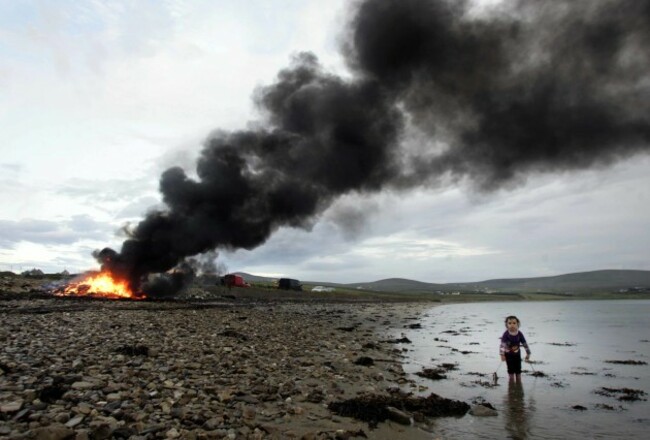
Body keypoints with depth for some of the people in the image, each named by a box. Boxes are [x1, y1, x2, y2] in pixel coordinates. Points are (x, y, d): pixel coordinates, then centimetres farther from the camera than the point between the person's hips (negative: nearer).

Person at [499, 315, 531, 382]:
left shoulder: (520, 334, -15)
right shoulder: (506, 334, -23)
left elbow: (525, 344, -3)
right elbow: (502, 344, -29)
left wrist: (528, 353, 1)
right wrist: (502, 354, -36)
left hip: (517, 354, 2)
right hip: (508, 355, -2)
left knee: (518, 371, 10)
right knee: (511, 371, 5)